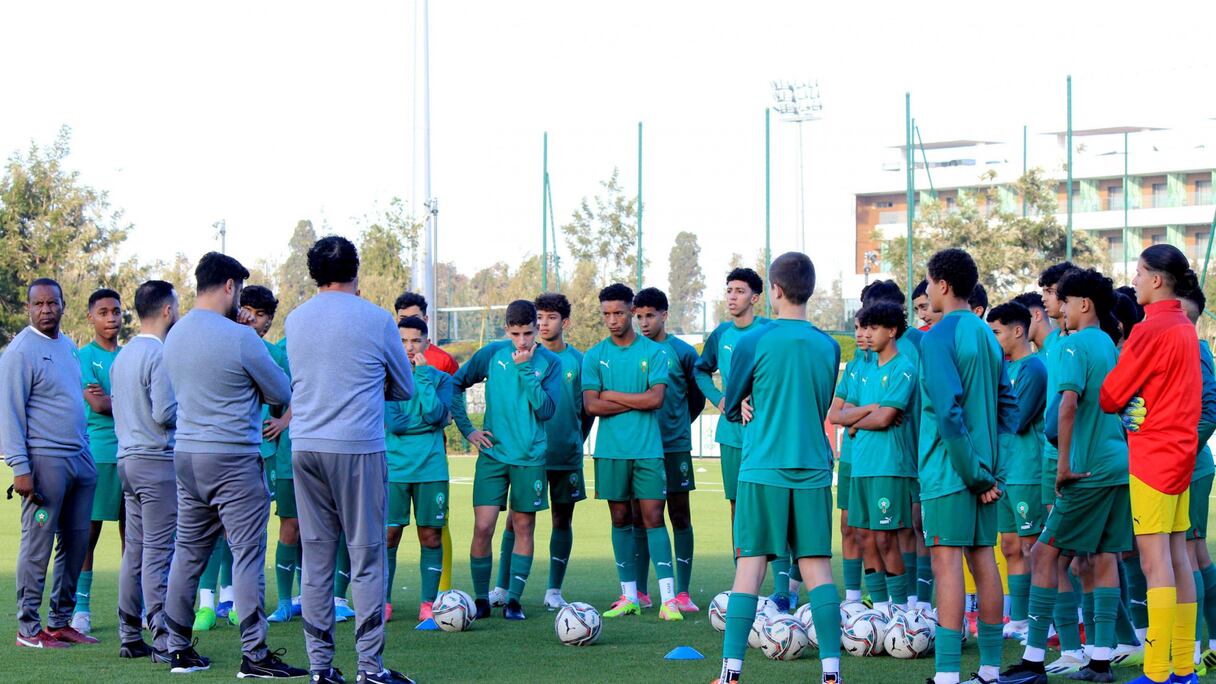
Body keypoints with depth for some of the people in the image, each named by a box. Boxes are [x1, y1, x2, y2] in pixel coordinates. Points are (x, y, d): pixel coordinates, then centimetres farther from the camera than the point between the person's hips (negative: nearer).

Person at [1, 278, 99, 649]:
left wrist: (87, 454, 17)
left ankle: (61, 621, 16)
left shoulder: (69, 346, 15)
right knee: (38, 545, -4)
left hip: (80, 460, 8)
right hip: (45, 461, -7)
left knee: (76, 543, 8)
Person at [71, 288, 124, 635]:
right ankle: (81, 607, 1)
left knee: (131, 531, 9)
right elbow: (98, 405, -12)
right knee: (89, 531, -4)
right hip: (99, 453, -5)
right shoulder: (85, 357, -2)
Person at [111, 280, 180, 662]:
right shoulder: (160, 355, -13)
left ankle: (130, 638, 13)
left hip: (128, 459, 9)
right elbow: (165, 413, -19)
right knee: (159, 552, -9)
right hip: (158, 461, -9)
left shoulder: (122, 356, 15)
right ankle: (163, 641, -10)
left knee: (134, 551, 11)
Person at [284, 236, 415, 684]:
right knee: (367, 558, 0)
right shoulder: (376, 320, -3)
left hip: (304, 446, 4)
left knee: (315, 557, 7)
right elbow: (405, 388, 9)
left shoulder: (294, 321, 9)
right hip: (359, 447, -4)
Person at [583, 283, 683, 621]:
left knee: (653, 517, -6)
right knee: (621, 519, 6)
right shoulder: (594, 356, 6)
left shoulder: (654, 352, 2)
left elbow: (657, 399, -9)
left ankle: (669, 598, -9)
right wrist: (637, 401, -8)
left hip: (647, 449, -2)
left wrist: (612, 395, -6)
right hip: (610, 450, 2)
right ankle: (629, 597, 13)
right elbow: (591, 405, -5)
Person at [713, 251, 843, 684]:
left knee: (750, 566, -1)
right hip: (813, 469, 3)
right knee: (817, 567, 3)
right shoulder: (828, 347, 6)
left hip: (762, 469, -3)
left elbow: (731, 407, 5)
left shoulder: (753, 341, -5)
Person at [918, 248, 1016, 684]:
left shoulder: (939, 337, -12)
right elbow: (1007, 405, 15)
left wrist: (974, 472, -15)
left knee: (946, 561, -8)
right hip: (983, 469, 8)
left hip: (948, 468, -8)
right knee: (982, 558, 11)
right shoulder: (987, 336, 13)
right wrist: (990, 470, 11)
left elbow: (948, 411, -20)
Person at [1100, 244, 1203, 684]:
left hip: (1153, 452, -9)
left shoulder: (1151, 330, -14)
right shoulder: (1185, 329, 13)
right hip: (1180, 449, 9)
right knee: (1177, 557, 10)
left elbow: (1111, 396, -10)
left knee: (1155, 560, -9)